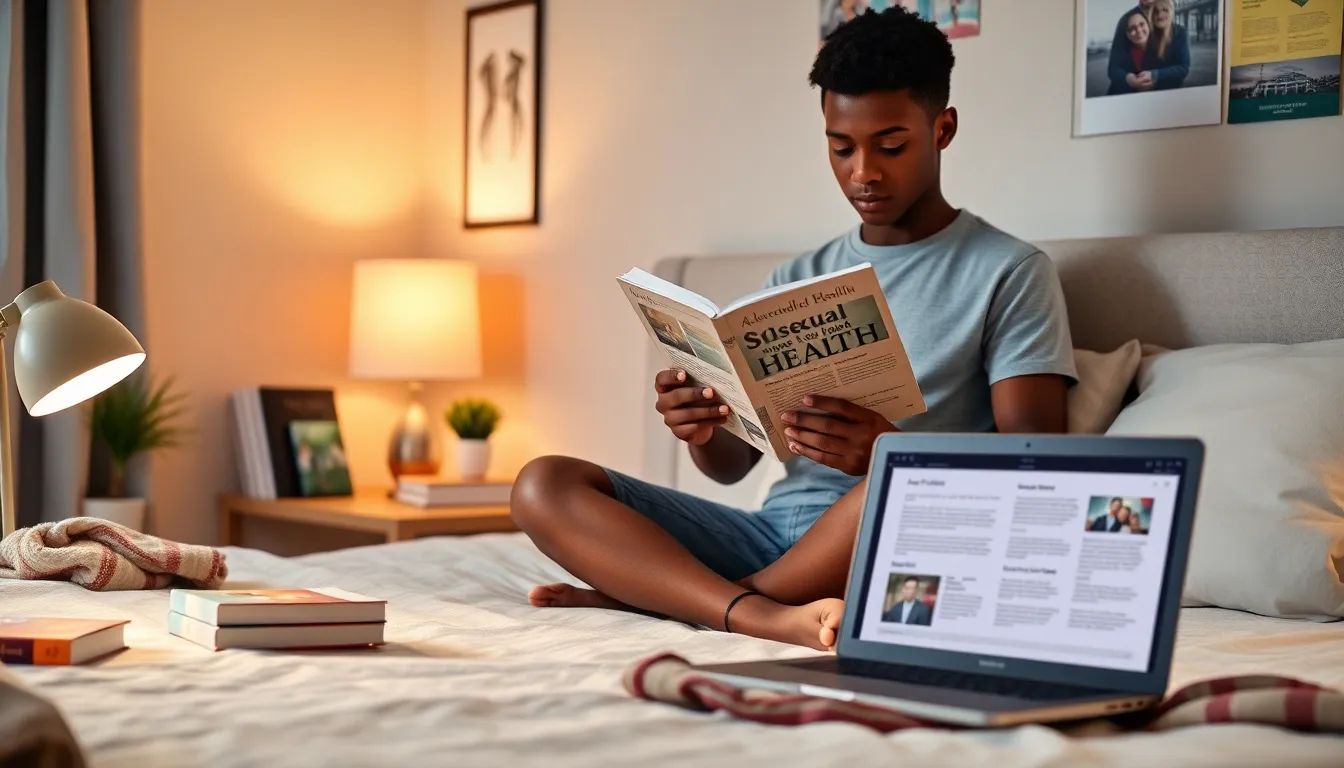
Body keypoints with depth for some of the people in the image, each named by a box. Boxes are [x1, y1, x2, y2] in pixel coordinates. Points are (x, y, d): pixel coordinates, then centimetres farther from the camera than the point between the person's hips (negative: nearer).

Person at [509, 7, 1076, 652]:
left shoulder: (1010, 273, 3)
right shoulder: (795, 281, 19)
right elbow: (733, 462, 17)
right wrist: (701, 432, -8)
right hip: (773, 527, 5)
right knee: (543, 485, -11)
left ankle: (666, 598, -18)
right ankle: (773, 618, -32)